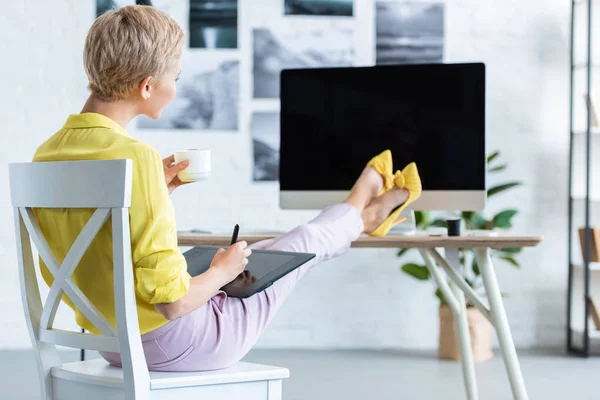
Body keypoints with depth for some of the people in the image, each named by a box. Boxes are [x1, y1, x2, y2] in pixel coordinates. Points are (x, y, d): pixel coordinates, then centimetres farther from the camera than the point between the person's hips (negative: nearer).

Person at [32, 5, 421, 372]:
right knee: (300, 244, 18)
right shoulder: (135, 157, -30)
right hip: (178, 345, -7)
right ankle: (359, 213, 53)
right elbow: (174, 301, -29)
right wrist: (221, 272, -8)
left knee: (245, 254, 31)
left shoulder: (47, 155, -5)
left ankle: (356, 219, 58)